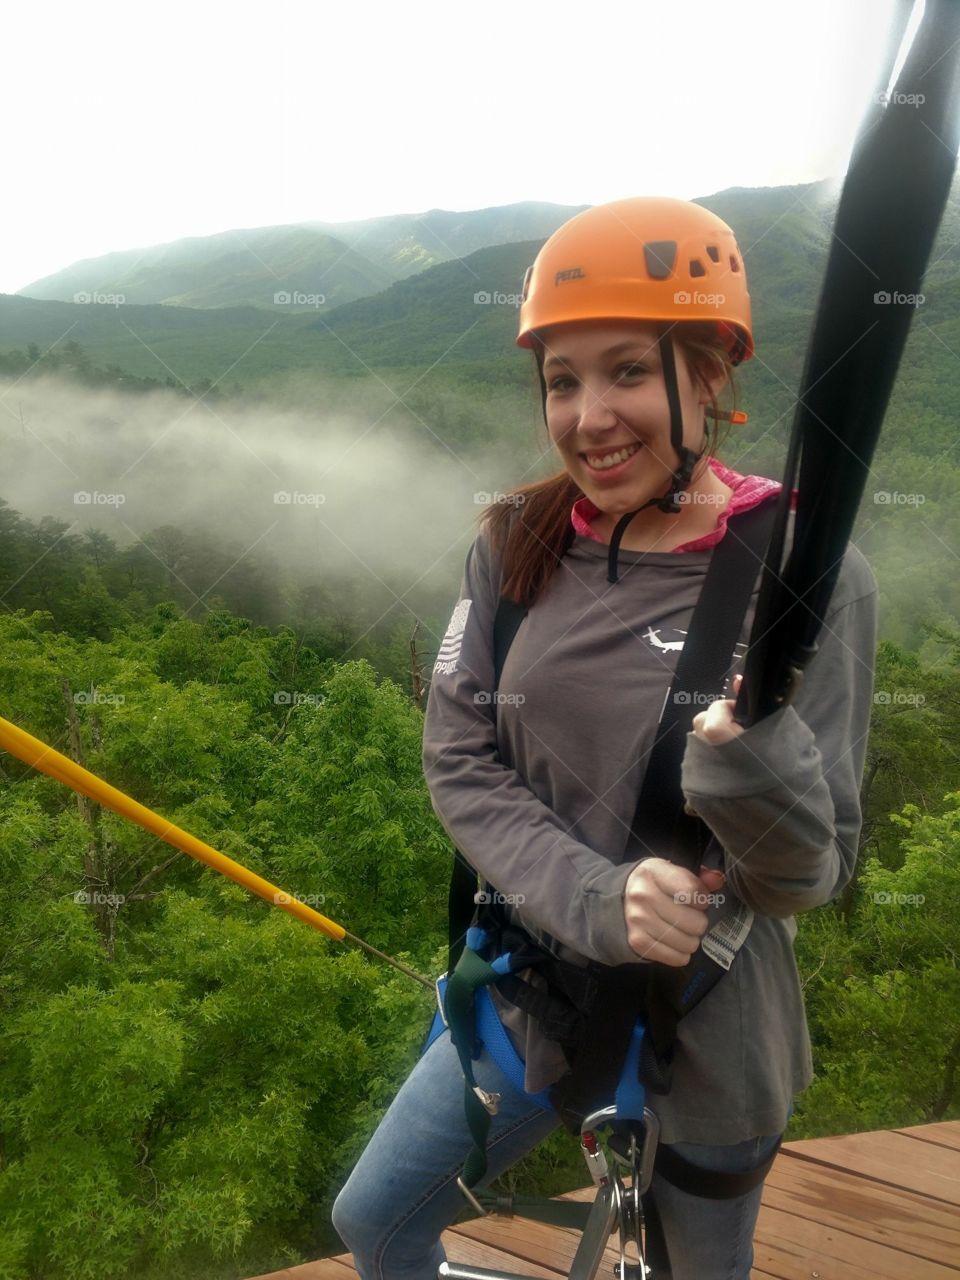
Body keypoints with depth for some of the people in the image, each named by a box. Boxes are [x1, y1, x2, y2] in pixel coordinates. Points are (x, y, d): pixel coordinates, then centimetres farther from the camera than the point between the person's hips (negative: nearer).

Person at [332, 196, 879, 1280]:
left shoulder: (806, 576, -19)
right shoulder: (516, 546, -8)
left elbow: (812, 874, -16)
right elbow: (460, 766, -9)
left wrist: (755, 760, -38)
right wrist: (596, 897, -25)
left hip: (708, 1036, -2)